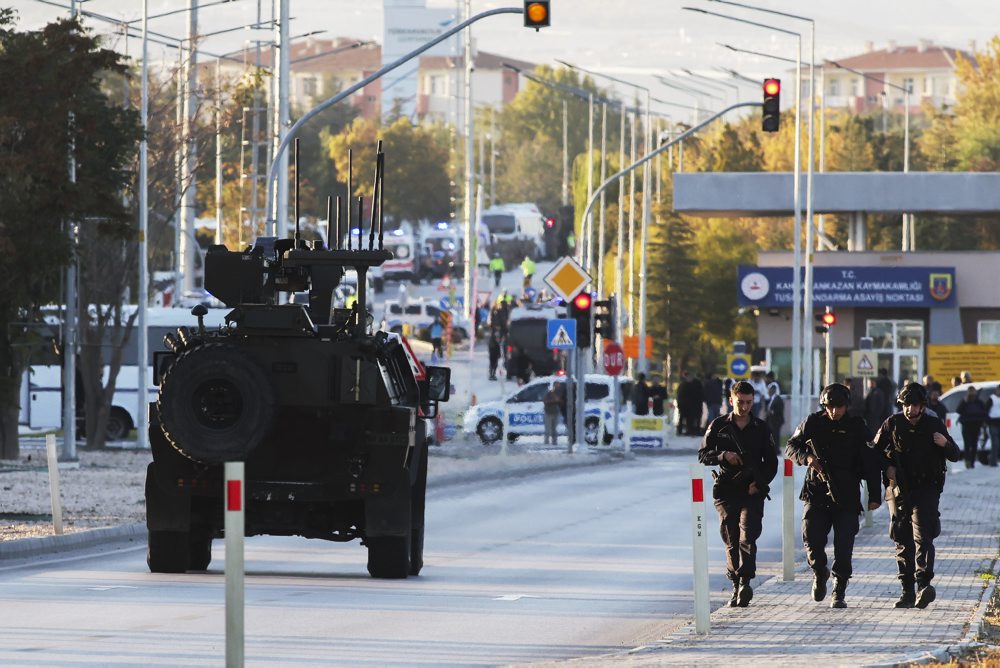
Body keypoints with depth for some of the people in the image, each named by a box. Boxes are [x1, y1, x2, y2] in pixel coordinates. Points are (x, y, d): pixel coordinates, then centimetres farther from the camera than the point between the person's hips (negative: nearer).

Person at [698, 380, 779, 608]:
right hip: (726, 490, 1)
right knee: (731, 541, 1)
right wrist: (723, 456, -12)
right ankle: (737, 586, 8)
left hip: (753, 491, -1)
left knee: (747, 537, -17)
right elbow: (703, 455, 7)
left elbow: (771, 463, 11)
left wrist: (759, 483, -4)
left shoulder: (761, 428, 9)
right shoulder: (719, 426, 8)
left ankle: (745, 582, -26)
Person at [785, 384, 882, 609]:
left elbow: (871, 462, 5)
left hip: (847, 497, -1)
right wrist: (806, 458, -11)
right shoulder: (813, 423, 5)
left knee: (843, 547, -5)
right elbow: (790, 447, 12)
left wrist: (874, 496, -1)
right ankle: (820, 573, 19)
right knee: (812, 538, -11)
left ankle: (839, 593, 7)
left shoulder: (857, 427, 3)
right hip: (816, 492, 1)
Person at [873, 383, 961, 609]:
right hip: (898, 490, 2)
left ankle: (924, 585, -28)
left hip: (926, 490, -2)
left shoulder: (934, 425, 4)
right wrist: (886, 467, -5)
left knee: (923, 536, -17)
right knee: (902, 541, 4)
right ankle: (907, 591, 9)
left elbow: (956, 456, 8)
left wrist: (945, 444, -14)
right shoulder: (892, 424, 5)